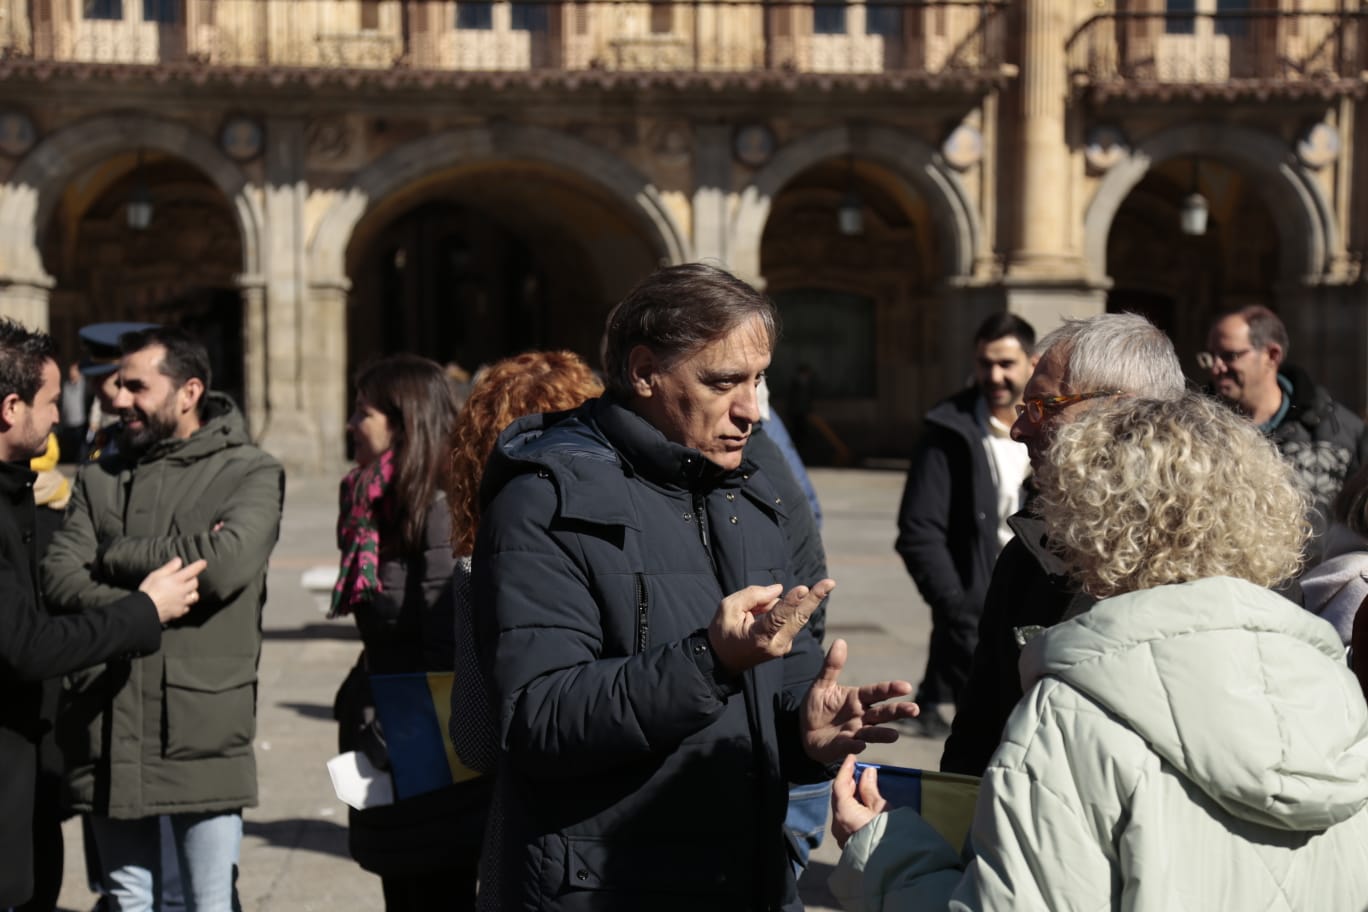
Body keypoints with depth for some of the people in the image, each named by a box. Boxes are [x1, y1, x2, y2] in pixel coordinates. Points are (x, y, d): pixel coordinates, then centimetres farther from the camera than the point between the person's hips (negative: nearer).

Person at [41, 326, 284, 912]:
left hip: (203, 729, -4)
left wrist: (116, 556, -7)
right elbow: (57, 578, 0)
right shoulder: (99, 478, 12)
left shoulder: (250, 474, -1)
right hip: (107, 727, 4)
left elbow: (227, 563, -19)